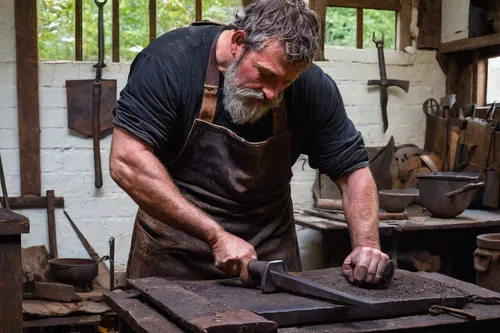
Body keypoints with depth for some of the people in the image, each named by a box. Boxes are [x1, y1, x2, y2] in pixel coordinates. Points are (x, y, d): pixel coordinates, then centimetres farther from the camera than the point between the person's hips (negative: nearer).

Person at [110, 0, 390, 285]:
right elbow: (127, 162, -27)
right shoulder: (170, 62, -21)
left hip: (270, 252, 2)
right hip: (173, 255, -2)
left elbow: (353, 169, -3)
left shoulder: (312, 88, -12)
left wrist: (366, 244, -21)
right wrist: (216, 236, -31)